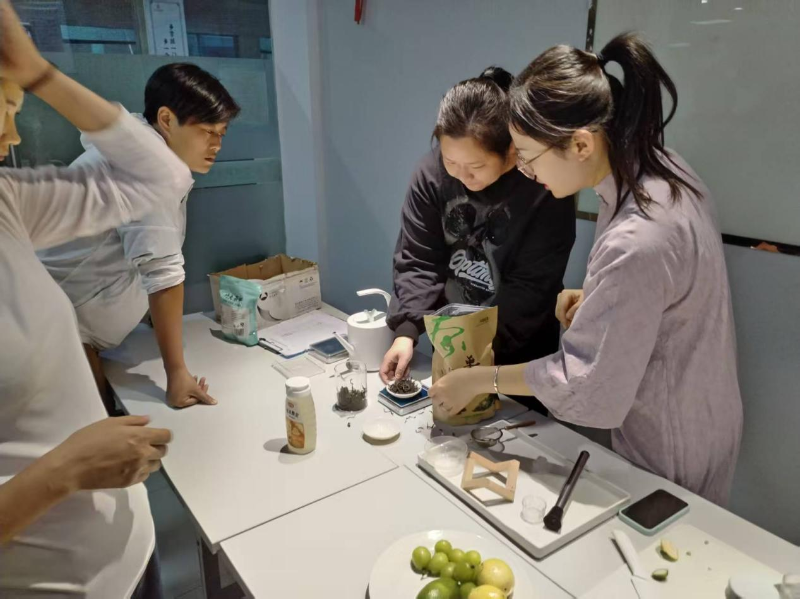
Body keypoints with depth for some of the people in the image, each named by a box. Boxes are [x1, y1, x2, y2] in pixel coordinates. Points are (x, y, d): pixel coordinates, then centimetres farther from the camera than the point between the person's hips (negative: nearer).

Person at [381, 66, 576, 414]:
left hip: (519, 355, -3)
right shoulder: (431, 173, -13)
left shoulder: (545, 189, -24)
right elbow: (417, 261, -10)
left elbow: (530, 289, -21)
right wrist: (406, 330, -23)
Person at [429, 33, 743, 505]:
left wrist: (480, 380, -17)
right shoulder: (659, 167, -8)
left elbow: (582, 384, -28)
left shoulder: (637, 242, -37)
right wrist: (595, 299, -3)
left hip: (672, 449, -8)